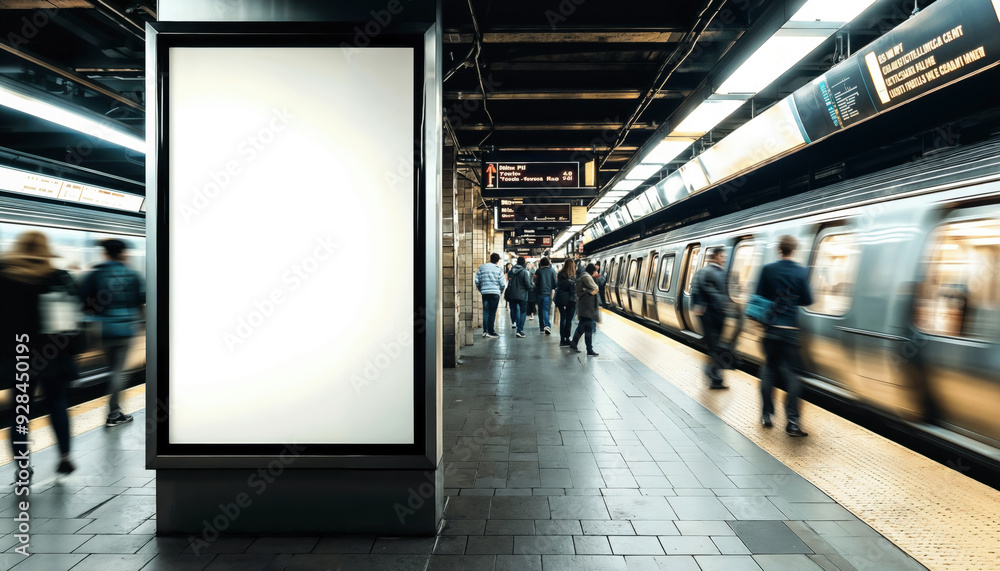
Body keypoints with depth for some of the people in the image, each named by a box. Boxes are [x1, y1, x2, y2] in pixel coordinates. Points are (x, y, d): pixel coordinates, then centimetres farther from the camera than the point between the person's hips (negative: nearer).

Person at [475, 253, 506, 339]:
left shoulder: (481, 267, 8)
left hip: (484, 292, 3)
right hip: (495, 293, -3)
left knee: (485, 311, 8)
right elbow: (503, 284, -1)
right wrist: (500, 290, 18)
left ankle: (485, 331, 7)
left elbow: (477, 281, 6)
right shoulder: (498, 269, 0)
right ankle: (491, 331, 0)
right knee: (492, 312, 0)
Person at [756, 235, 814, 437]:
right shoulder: (801, 272, -4)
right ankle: (792, 421, -1)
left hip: (771, 328, 1)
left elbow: (759, 296, 0)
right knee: (789, 373, 3)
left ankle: (767, 414, 15)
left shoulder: (768, 269, -3)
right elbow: (807, 300, 0)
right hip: (790, 330, 0)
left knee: (769, 369, 12)